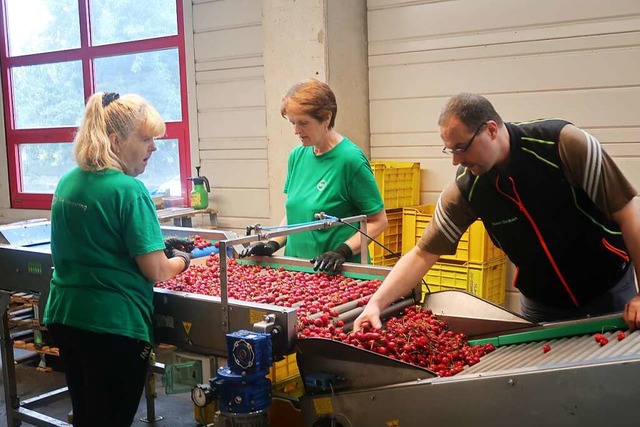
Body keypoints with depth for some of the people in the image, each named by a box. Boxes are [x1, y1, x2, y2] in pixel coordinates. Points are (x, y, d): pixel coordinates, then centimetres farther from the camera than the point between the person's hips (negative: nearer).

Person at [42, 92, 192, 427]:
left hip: (63, 317, 8)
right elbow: (156, 271, -17)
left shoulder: (66, 183, 6)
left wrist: (158, 246, 15)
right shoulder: (129, 191, -18)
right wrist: (182, 260, 4)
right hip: (113, 325, -7)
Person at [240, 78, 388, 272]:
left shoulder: (350, 159, -14)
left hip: (339, 272, -5)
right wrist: (273, 244, 0)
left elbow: (378, 221, -10)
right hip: (296, 269, 6)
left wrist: (343, 251, -21)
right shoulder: (297, 156, 5)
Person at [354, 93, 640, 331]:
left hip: (610, 292, -2)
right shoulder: (465, 190, -16)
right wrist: (376, 303, -22)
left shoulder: (563, 144, -25)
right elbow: (423, 254, -11)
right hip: (541, 306, 2)